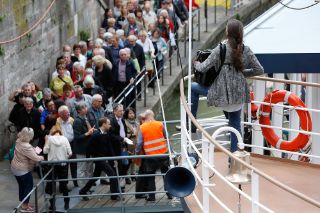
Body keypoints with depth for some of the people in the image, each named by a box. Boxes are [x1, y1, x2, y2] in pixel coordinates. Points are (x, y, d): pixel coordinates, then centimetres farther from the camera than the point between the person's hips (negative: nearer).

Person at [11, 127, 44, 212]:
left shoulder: (19, 142, -5)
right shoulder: (26, 147, -32)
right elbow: (36, 158, -28)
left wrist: (34, 150, 4)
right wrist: (42, 157, -9)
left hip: (15, 168, 8)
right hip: (23, 170, -8)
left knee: (22, 186, 22)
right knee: (28, 186, 8)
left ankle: (23, 203, 37)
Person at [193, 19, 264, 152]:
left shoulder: (220, 50, -13)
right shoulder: (246, 51, 0)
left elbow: (203, 68, -10)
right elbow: (259, 70, 6)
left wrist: (196, 64, 13)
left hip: (222, 93, -4)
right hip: (239, 94, 4)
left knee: (193, 88, 19)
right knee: (235, 124, 18)